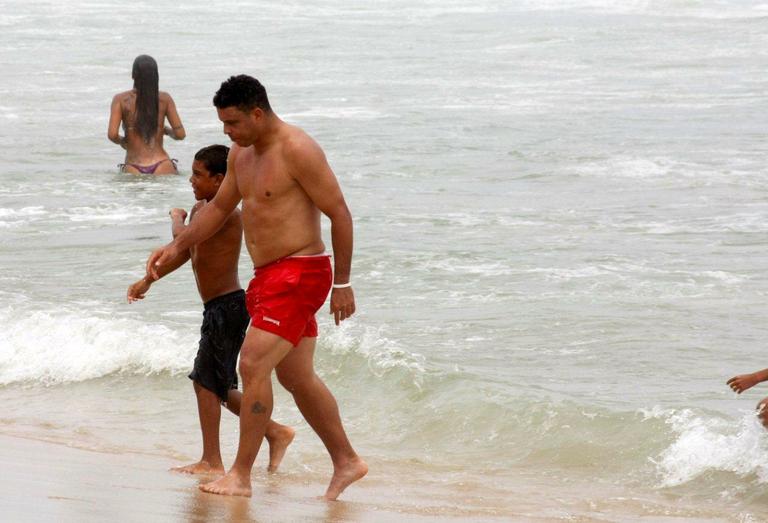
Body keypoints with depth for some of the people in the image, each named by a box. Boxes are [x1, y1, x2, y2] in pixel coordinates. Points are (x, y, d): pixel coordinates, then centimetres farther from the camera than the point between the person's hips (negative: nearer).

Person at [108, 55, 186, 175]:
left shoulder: (121, 100, 3)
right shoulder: (164, 99, 6)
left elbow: (112, 134, -6)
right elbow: (180, 134, 5)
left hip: (133, 168, 0)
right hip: (161, 165, 0)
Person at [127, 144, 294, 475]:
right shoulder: (201, 208, 13)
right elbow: (185, 253, 27)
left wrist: (177, 217, -9)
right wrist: (148, 281, 32)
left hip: (228, 307, -10)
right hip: (217, 309, 10)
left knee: (207, 382, -7)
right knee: (217, 387, 13)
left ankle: (211, 461, -4)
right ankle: (276, 432, 19)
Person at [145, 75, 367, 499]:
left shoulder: (297, 150, -17)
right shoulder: (242, 153, 10)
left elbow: (339, 214, -16)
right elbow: (219, 207, 24)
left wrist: (342, 283, -15)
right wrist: (176, 247, 14)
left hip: (299, 274, -10)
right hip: (267, 275, 10)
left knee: (253, 364, -15)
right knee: (296, 377, 14)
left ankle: (241, 475, -11)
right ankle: (346, 462, 26)